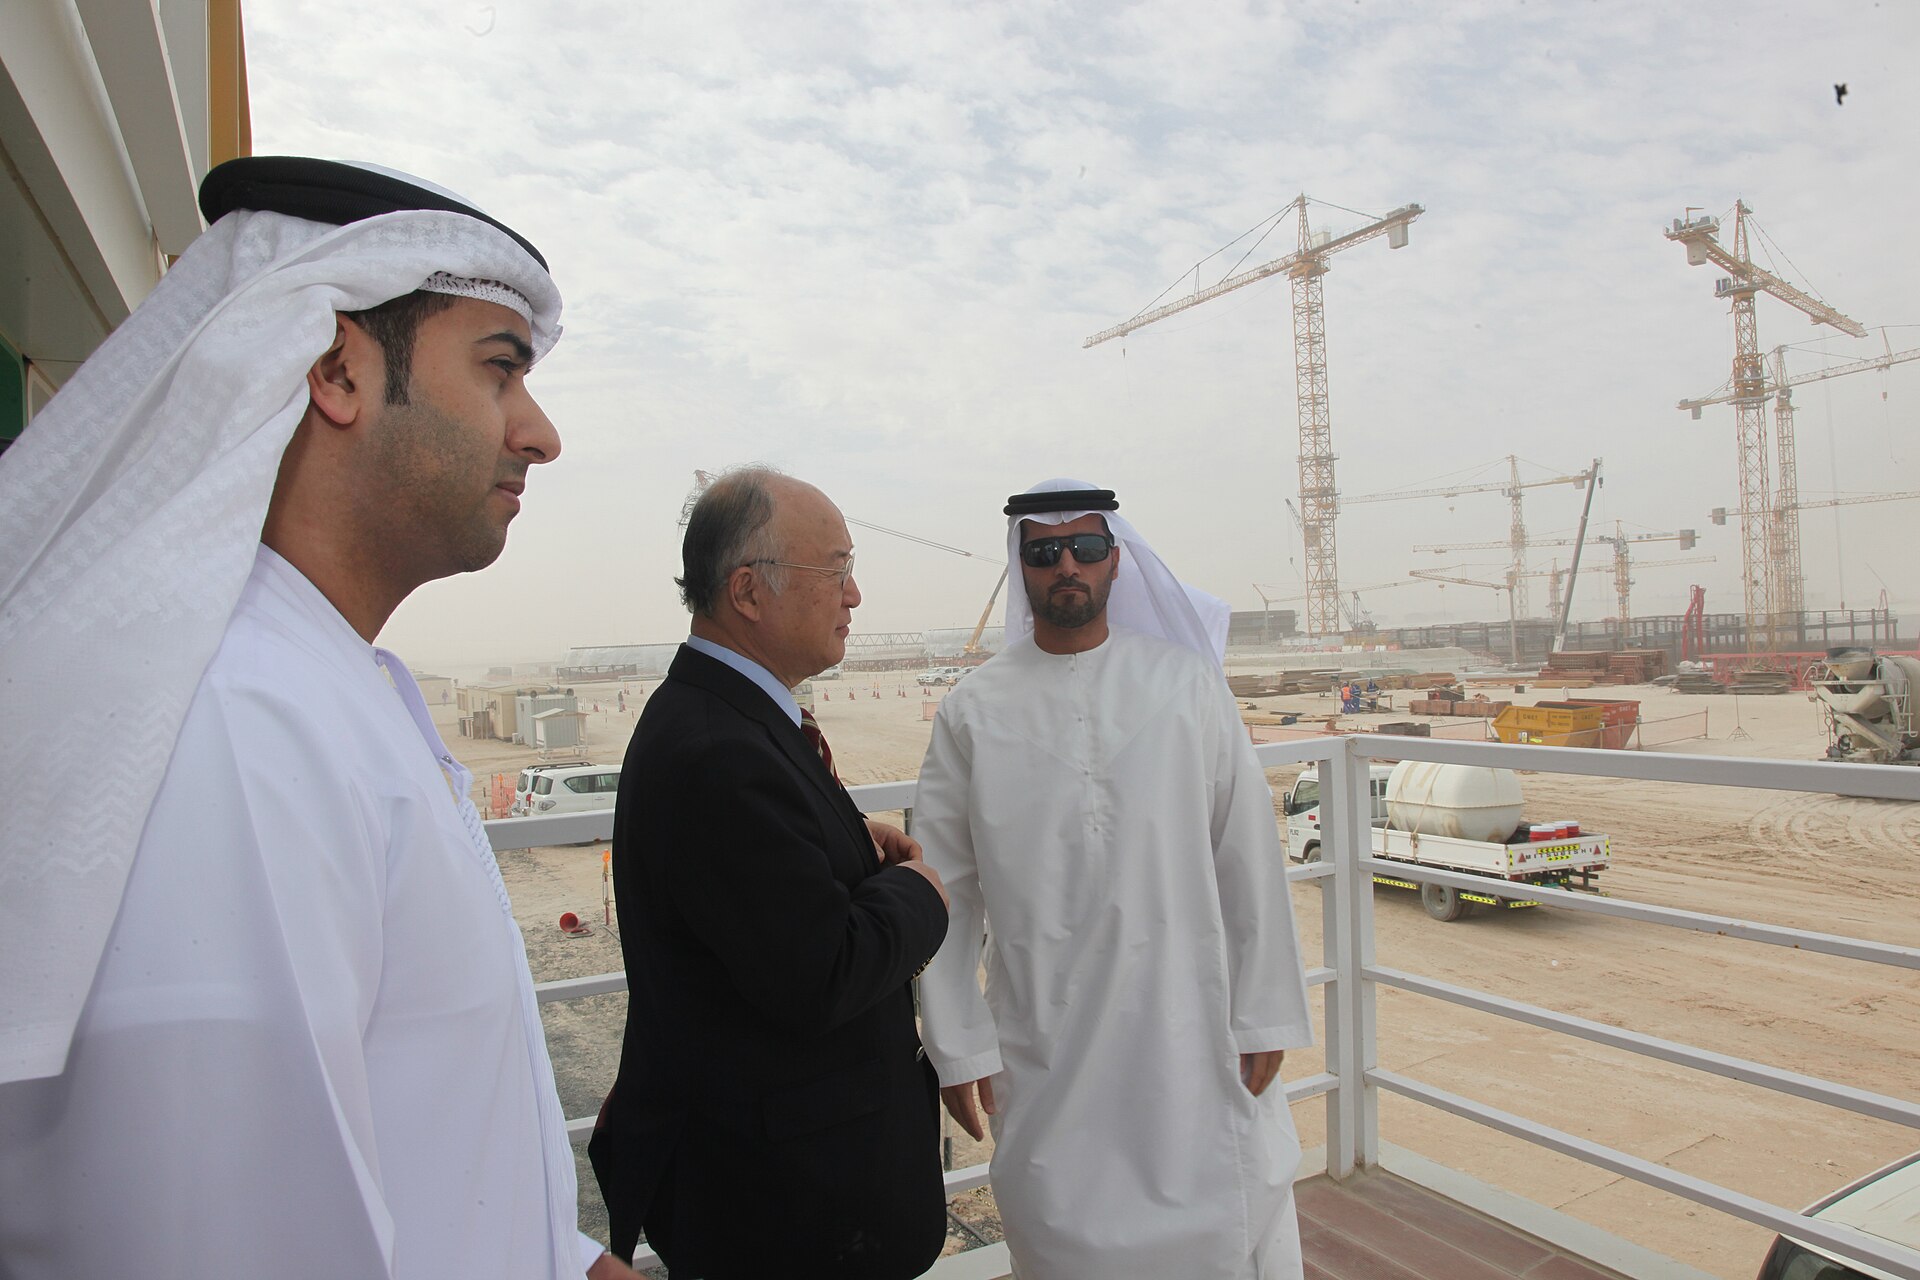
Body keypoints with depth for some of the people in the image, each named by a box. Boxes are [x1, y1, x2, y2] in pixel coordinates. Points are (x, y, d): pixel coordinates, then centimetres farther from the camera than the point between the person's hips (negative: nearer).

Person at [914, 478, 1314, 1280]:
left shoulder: (1186, 682, -1)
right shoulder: (974, 713, -2)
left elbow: (1248, 857, 1)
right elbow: (945, 891, 0)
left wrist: (1263, 1015, 1)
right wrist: (958, 1046, 0)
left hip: (1192, 1033, 0)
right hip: (1046, 1051, 0)